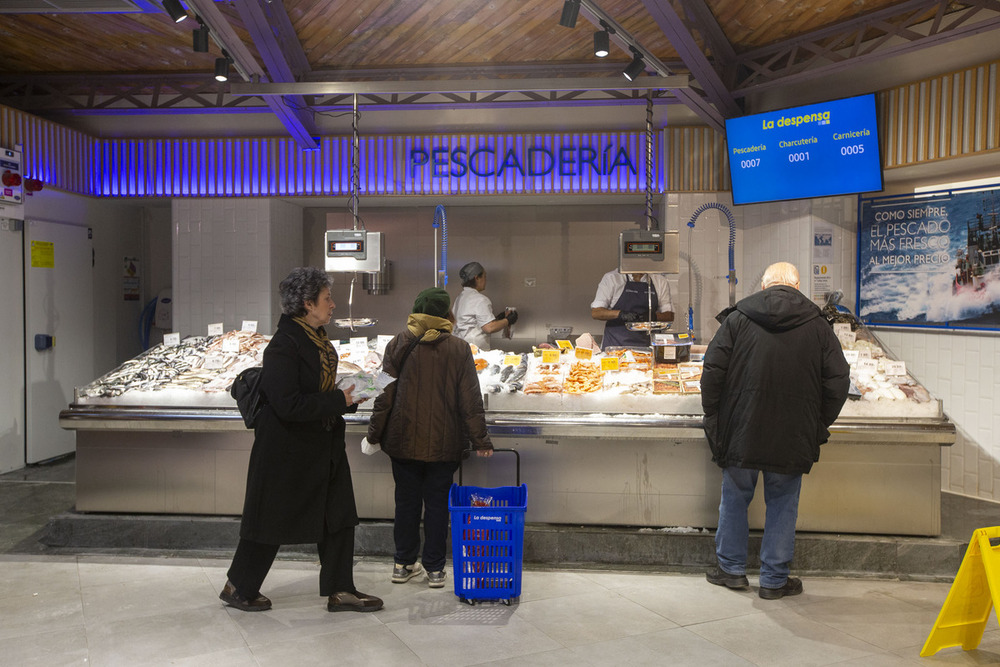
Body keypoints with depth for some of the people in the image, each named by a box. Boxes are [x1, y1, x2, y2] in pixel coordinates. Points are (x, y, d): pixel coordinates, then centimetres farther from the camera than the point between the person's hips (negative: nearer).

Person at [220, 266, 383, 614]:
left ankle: (340, 590, 22)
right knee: (271, 519, 7)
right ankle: (238, 588, 28)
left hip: (323, 446, 9)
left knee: (339, 516, 10)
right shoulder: (283, 345, -21)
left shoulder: (318, 339, 8)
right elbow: (289, 404, -27)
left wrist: (346, 397, 3)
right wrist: (339, 400, -21)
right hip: (287, 449, -9)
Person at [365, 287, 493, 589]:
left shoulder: (398, 345, -4)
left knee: (406, 501, 13)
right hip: (443, 443, -1)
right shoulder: (459, 349, -7)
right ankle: (434, 568, 16)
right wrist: (480, 439, 1)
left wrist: (375, 434, 7)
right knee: (437, 503, 9)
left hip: (403, 440, 1)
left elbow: (386, 393, -3)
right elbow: (470, 399, -6)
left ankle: (404, 564, 23)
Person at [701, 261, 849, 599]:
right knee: (782, 505, 12)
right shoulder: (818, 326, 2)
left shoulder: (737, 318, -2)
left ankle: (731, 568, 27)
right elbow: (838, 379, 1)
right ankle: (774, 580, 19)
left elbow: (712, 372, -4)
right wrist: (819, 425, 10)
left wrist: (713, 417, 6)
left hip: (741, 432, 0)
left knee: (735, 498, 15)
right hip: (793, 437, 1)